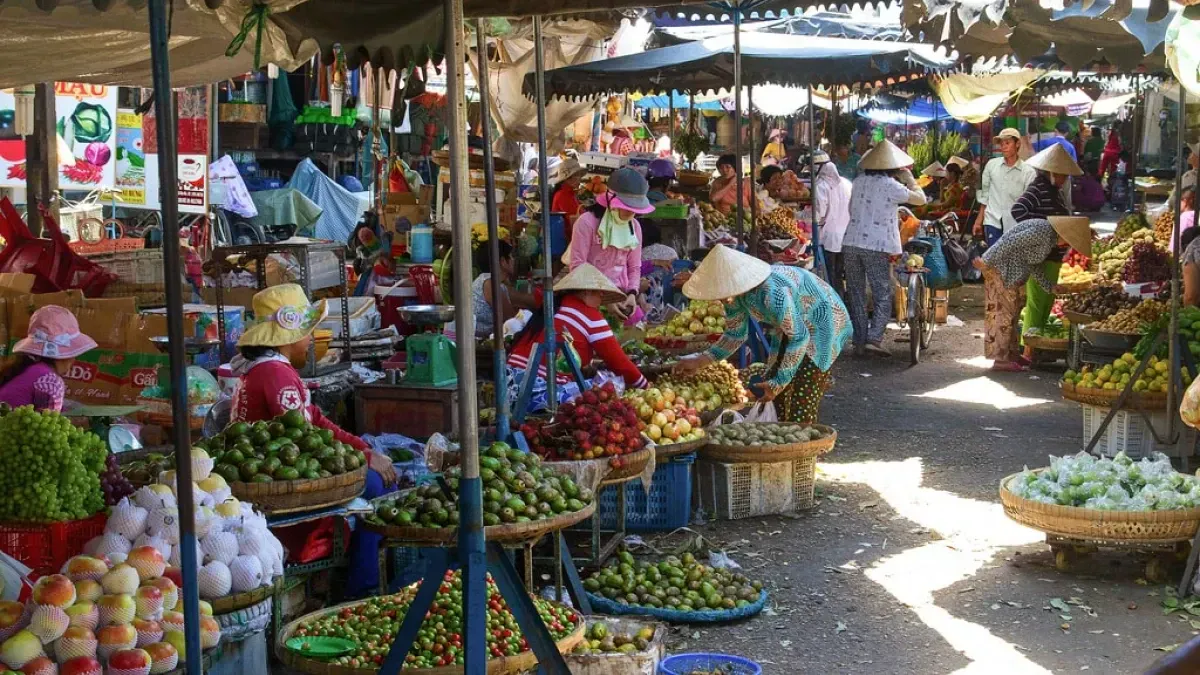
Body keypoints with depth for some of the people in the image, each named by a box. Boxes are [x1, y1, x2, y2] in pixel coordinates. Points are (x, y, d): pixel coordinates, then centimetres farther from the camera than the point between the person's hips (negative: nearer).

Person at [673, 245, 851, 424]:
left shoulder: (772, 293, -39)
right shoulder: (735, 292, -13)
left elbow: (799, 337, -30)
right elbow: (735, 335, 2)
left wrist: (778, 384, -26)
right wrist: (700, 361, -9)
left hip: (822, 324, -8)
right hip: (792, 326, 8)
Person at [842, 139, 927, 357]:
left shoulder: (859, 182, 9)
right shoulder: (890, 185, -8)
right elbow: (920, 199, 1)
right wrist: (909, 178, 13)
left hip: (851, 243, 5)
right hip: (877, 247, -5)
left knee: (856, 295, 11)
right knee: (883, 297, 1)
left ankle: (859, 342, 12)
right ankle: (874, 339, -12)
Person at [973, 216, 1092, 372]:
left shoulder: (1049, 237, 12)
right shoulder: (1043, 230, -19)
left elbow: (1034, 265, 18)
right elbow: (1010, 242, -24)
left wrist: (1050, 287, 18)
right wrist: (987, 262, -23)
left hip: (1009, 274, 10)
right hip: (1000, 268, -10)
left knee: (1010, 313, 15)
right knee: (1003, 312, -6)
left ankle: (1012, 354, 23)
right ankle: (1001, 359, -3)